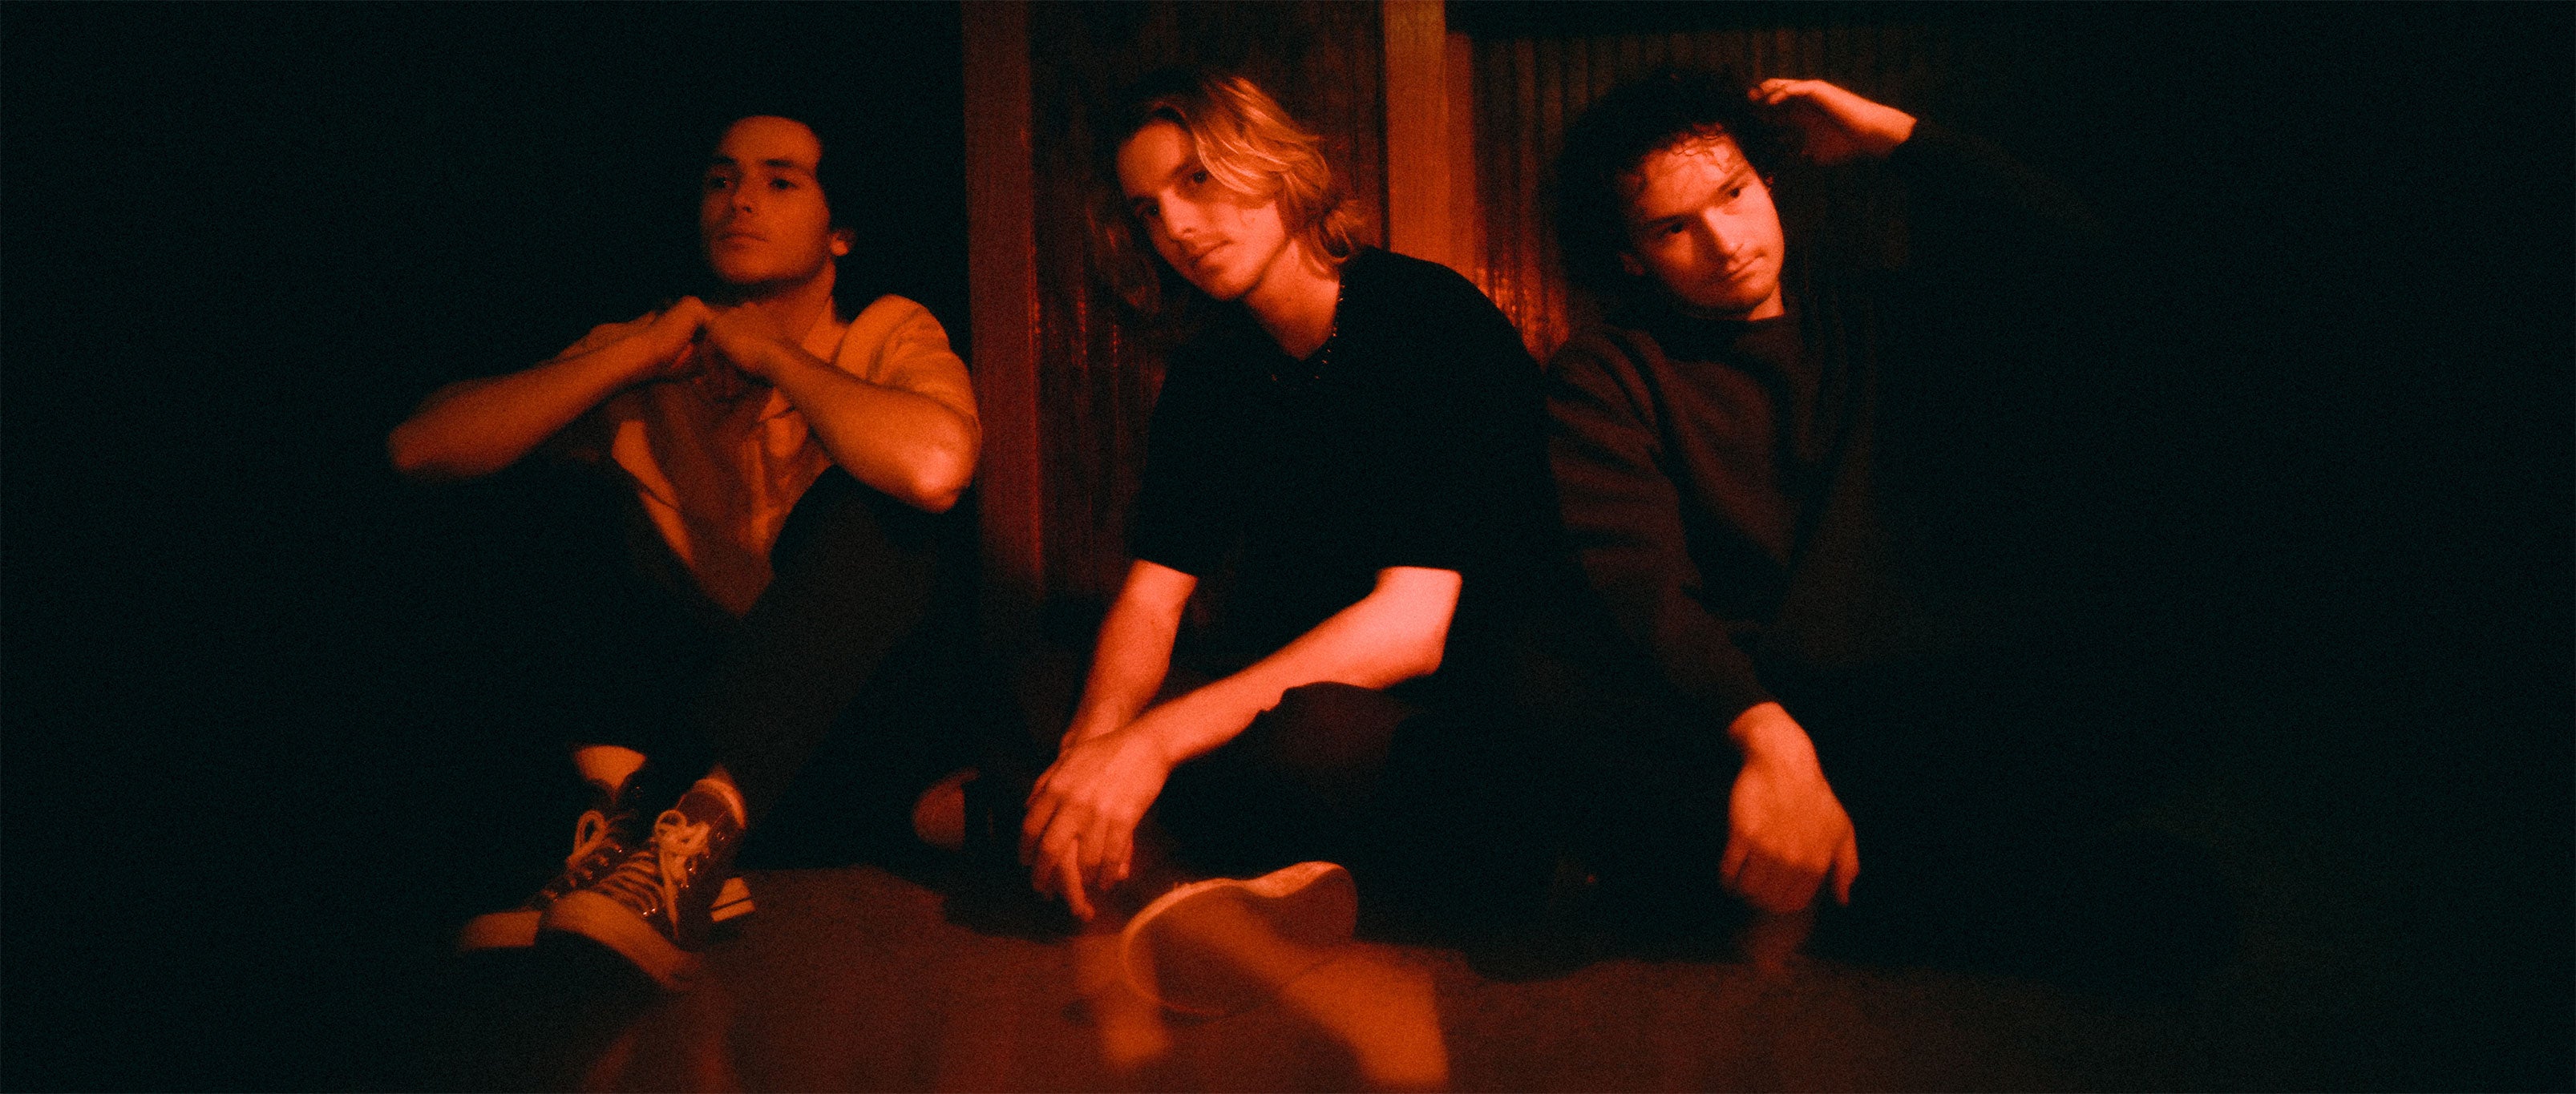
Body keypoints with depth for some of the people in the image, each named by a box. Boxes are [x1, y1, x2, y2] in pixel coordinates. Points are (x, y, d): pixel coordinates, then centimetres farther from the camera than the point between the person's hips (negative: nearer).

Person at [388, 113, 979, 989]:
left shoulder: (889, 336, -6)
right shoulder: (645, 366, 2)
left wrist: (772, 353, -18)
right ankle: (625, 815, -28)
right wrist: (637, 353, -14)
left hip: (849, 696, -4)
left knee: (861, 509, -28)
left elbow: (936, 467, -32)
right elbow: (418, 448, -10)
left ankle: (697, 842, -39)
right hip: (685, 685, 4)